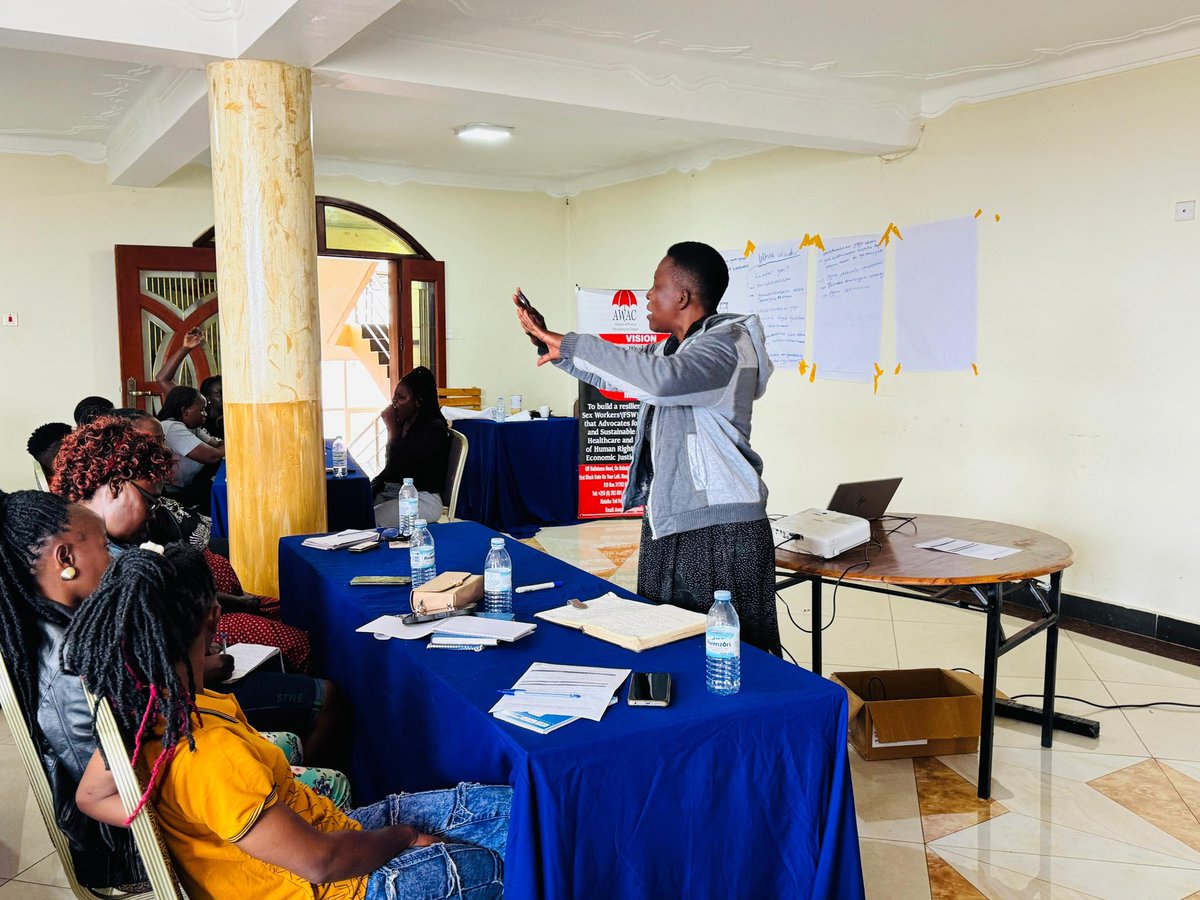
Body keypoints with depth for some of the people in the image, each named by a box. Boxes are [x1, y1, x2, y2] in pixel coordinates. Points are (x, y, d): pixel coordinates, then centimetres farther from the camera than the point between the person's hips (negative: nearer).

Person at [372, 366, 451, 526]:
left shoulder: (434, 429, -11)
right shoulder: (405, 424, 13)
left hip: (422, 500, -7)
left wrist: (392, 428, -9)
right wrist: (370, 489, 3)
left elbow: (399, 467, -19)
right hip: (391, 493, 8)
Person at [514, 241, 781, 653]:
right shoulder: (669, 348, 15)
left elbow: (661, 379, -34)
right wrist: (548, 341, 17)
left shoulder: (727, 345, -15)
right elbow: (611, 374, 28)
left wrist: (571, 345, -26)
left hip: (720, 530, -9)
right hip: (667, 520, 9)